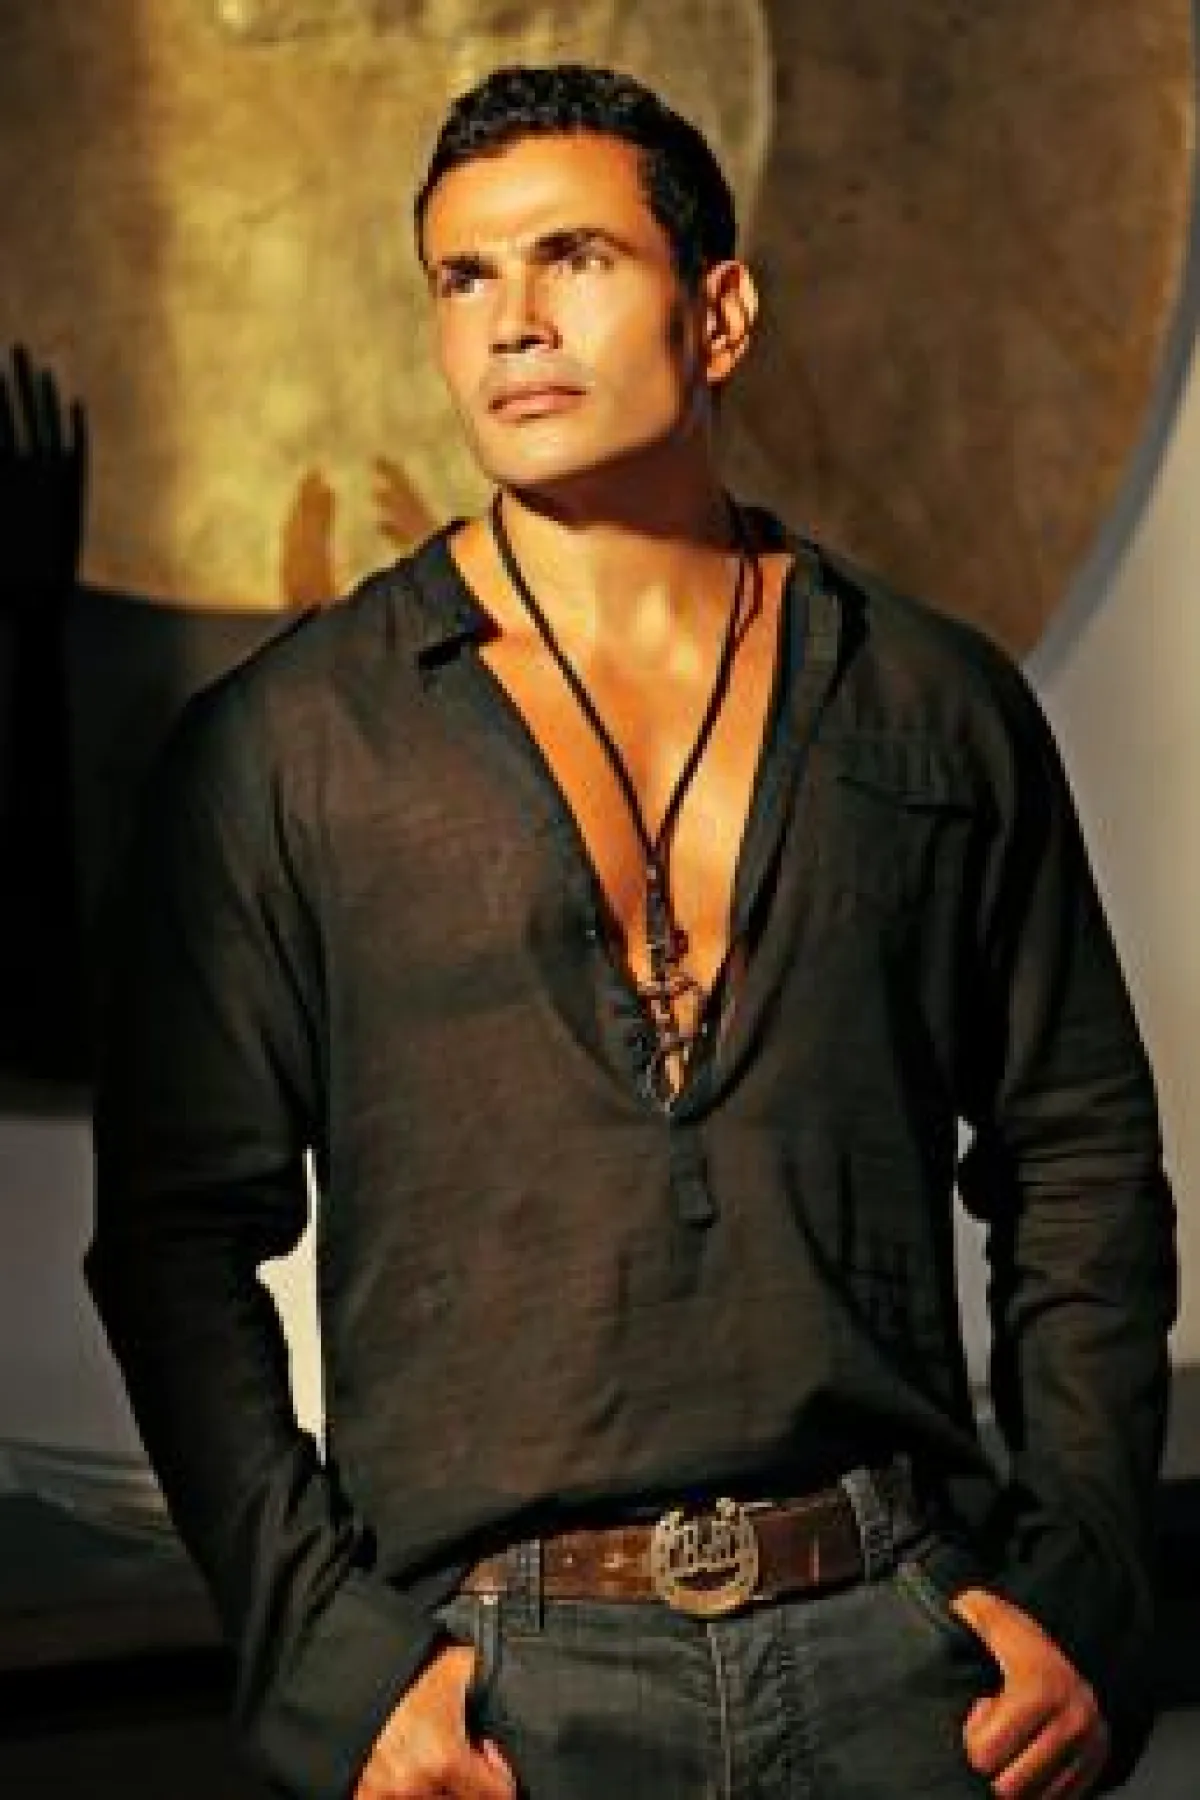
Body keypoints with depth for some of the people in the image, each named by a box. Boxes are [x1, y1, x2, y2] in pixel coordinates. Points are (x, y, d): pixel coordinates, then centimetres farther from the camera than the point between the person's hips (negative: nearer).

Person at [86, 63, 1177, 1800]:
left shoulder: (939, 705, 6)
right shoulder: (283, 747, 0)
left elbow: (1082, 1163, 10)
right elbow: (180, 1231, 0)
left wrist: (1080, 1591, 2)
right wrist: (328, 1656, -7)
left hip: (900, 1647, 2)